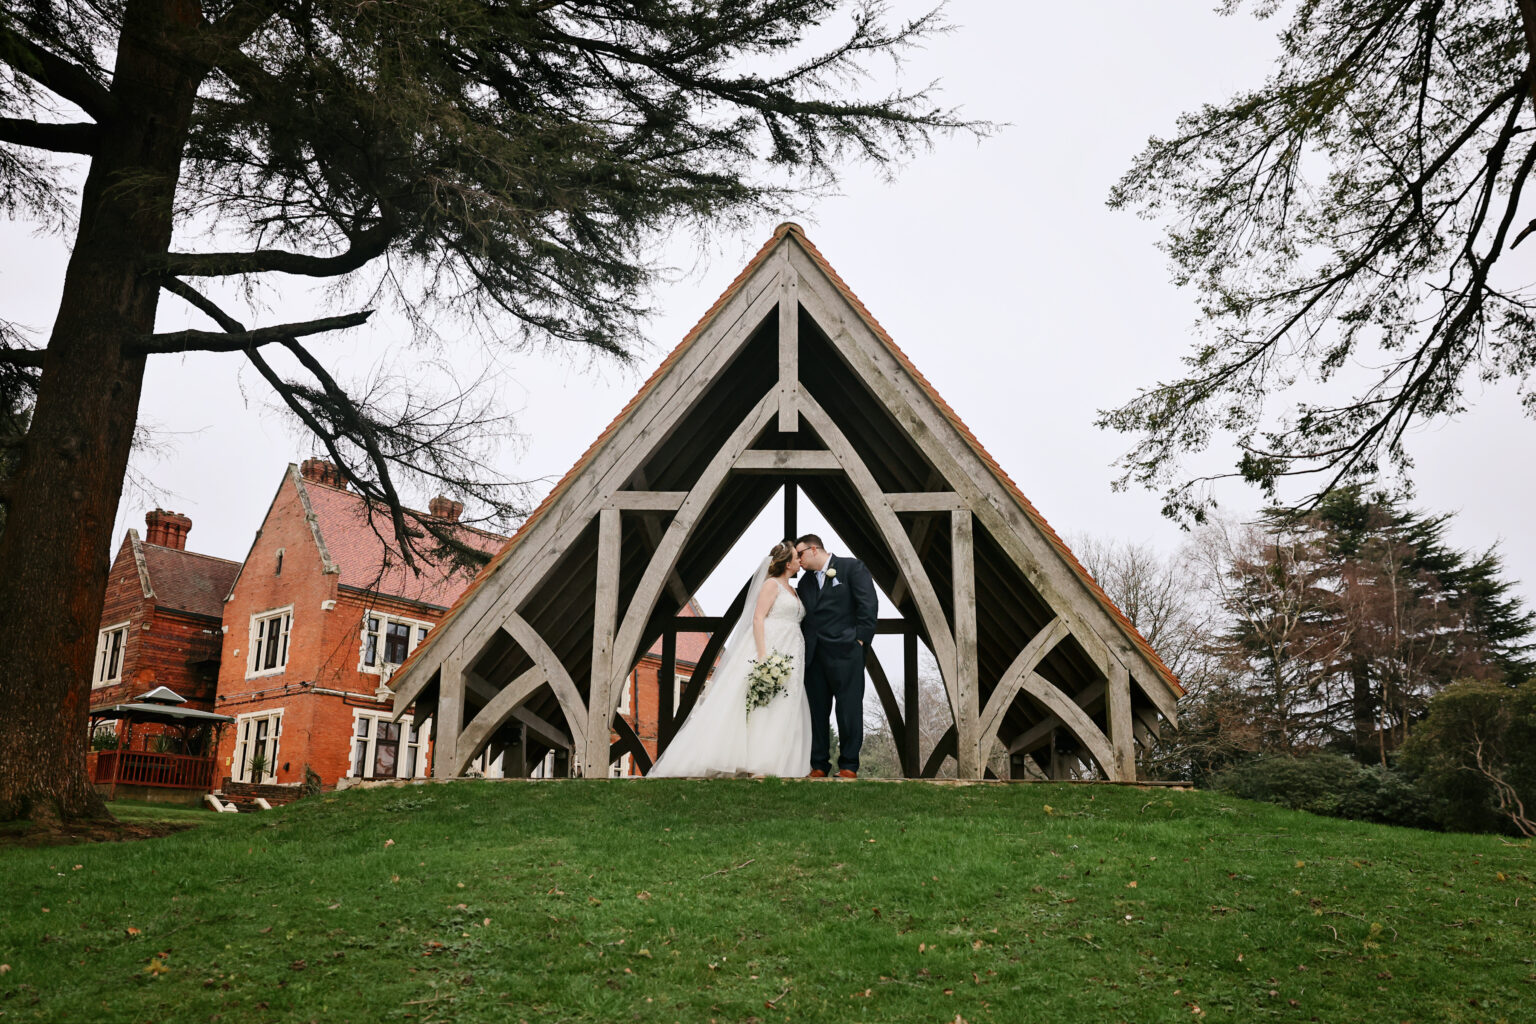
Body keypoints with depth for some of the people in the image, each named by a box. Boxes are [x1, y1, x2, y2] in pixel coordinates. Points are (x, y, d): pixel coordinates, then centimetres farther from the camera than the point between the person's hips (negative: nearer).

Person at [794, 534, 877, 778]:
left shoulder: (851, 567, 2)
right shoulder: (805, 581, 19)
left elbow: (868, 604, -5)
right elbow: (802, 618, 17)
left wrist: (860, 638, -10)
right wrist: (803, 647, 5)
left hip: (845, 651, -6)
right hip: (814, 655, 6)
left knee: (849, 709, -3)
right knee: (817, 710, 5)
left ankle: (849, 765, 3)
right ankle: (819, 765, 11)